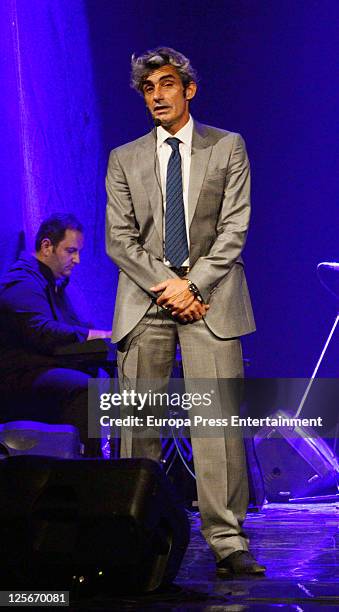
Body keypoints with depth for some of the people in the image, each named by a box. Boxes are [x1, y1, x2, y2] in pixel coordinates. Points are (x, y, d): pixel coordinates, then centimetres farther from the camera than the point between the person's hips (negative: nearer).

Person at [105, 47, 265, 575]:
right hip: (145, 299, 2)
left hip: (210, 295, -2)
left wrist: (192, 283, -9)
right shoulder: (124, 159, 15)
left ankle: (227, 541, -10)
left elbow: (234, 228, 2)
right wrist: (164, 285, -8)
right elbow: (119, 239, 7)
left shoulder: (227, 148, 10)